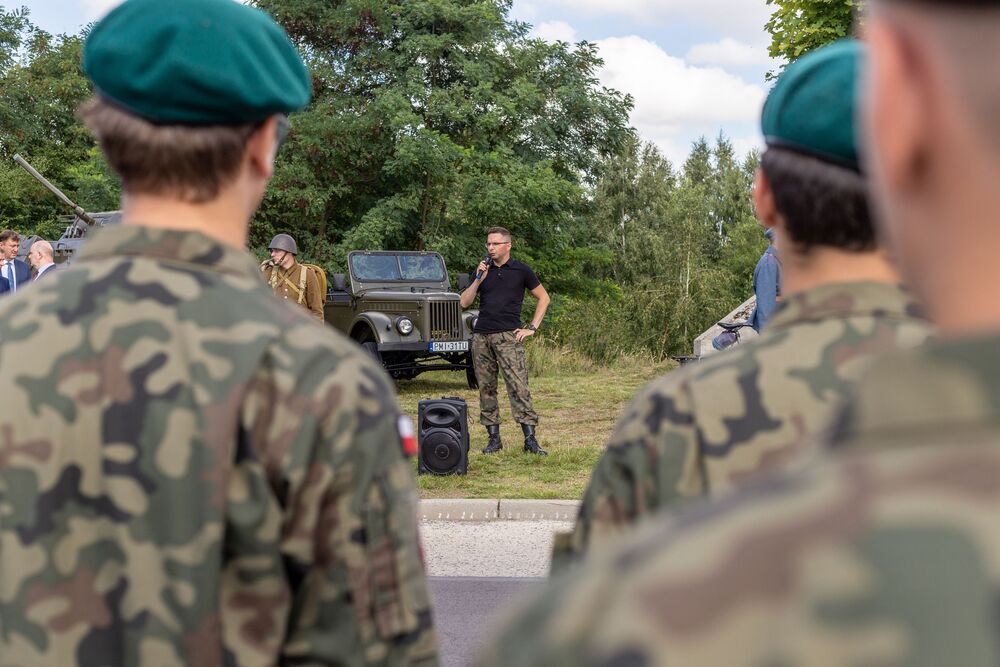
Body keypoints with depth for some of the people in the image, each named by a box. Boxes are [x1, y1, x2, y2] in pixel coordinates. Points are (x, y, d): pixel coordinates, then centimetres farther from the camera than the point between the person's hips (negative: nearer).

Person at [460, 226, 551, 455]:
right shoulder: (483, 270, 12)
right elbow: (464, 303, 8)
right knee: (486, 388, 5)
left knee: (519, 387, -12)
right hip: (481, 336, 4)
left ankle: (530, 439, -13)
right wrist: (478, 280, -6)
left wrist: (532, 328, 1)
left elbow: (543, 298, 9)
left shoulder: (521, 270, 3)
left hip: (508, 336, -4)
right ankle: (494, 438, 12)